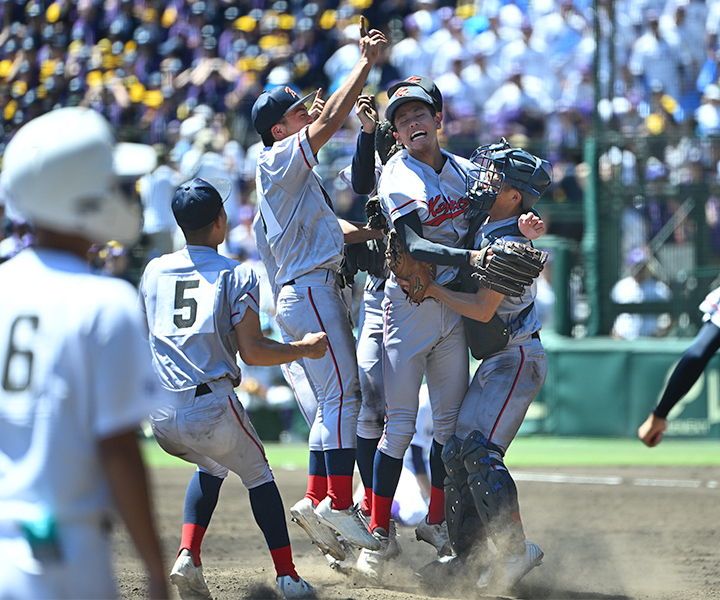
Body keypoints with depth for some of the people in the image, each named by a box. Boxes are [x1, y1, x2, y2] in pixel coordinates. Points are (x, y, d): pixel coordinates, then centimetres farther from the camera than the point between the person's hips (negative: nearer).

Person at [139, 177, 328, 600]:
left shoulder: (154, 271, 12)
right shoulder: (237, 275, -1)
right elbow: (252, 352, -7)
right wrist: (304, 349, 8)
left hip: (162, 417, 4)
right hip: (211, 407, -4)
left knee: (212, 465, 31)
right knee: (258, 474, 19)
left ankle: (188, 556, 12)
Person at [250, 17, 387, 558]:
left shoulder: (295, 174, 23)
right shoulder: (279, 160, -7)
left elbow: (331, 227, 25)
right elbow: (329, 122, -19)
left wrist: (378, 236, 10)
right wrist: (366, 63, -16)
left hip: (320, 292, 10)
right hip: (309, 289, -10)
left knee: (337, 399, 11)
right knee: (344, 393, -13)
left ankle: (317, 502, 12)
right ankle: (339, 506, -16)